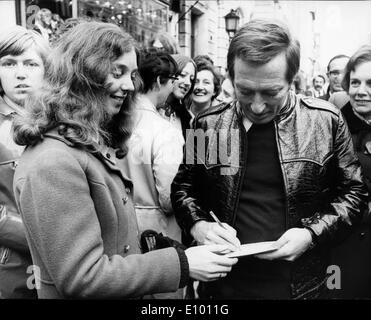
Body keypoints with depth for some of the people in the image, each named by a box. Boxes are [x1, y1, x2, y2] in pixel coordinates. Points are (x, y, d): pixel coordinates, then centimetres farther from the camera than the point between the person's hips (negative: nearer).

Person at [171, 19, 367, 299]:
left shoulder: (326, 120, -8)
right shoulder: (208, 124, -6)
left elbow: (352, 192, 0)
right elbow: (183, 187, 6)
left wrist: (312, 233, -15)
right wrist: (197, 225, -13)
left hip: (300, 285, 0)